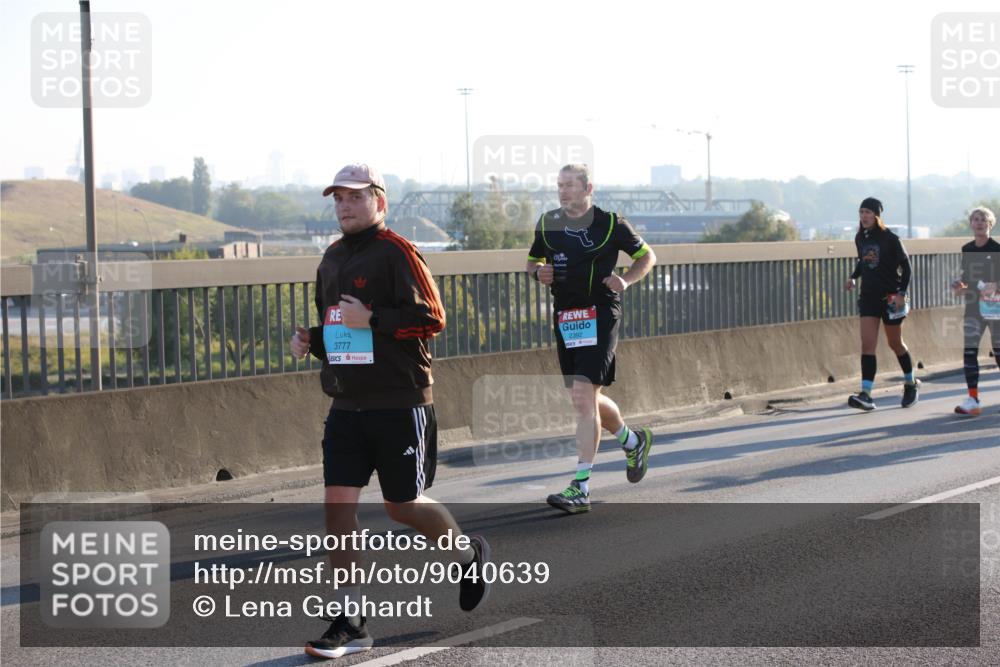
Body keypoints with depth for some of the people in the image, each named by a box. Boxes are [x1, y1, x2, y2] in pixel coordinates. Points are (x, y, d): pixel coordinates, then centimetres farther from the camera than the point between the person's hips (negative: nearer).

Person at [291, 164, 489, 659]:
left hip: (400, 404, -6)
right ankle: (351, 624, 1)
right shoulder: (333, 258, 14)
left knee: (403, 507, 4)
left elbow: (432, 319, -16)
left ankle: (469, 554, 35)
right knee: (337, 502, -4)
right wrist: (310, 340, 6)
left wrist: (372, 318, -22)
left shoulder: (396, 252, -10)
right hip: (346, 405, 7)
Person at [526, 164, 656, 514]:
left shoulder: (610, 223, -3)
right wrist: (538, 271, -1)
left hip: (600, 316, -6)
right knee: (584, 400, 14)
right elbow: (533, 260, 23)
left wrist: (626, 280, -8)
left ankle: (580, 488, -16)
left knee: (583, 396, -16)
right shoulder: (548, 223, 8)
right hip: (564, 317, 6)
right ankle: (633, 440, 43)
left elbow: (646, 255, 10)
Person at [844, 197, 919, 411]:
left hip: (890, 297, -4)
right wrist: (854, 277, 1)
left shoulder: (890, 238, -11)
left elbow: (905, 265, -7)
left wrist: (901, 293, -16)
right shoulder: (860, 238, 5)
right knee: (867, 345, -9)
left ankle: (911, 384, 33)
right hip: (868, 296, 4)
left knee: (895, 344, 9)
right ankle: (866, 394, -17)